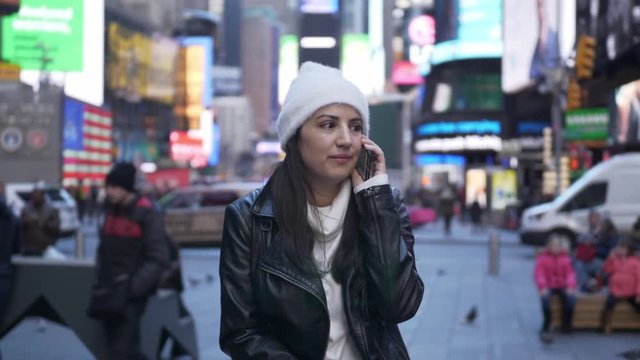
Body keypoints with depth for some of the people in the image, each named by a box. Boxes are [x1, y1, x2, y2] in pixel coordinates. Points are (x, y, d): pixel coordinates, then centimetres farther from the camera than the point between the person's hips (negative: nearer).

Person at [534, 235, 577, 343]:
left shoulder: (565, 258, 11)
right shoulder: (542, 258, 4)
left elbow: (570, 273, 2)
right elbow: (539, 274, -7)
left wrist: (570, 286, -18)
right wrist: (543, 287, -25)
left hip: (562, 286, 2)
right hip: (549, 287, -2)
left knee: (571, 297, -31)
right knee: (545, 298, -36)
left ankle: (566, 325, -12)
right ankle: (545, 329, -29)